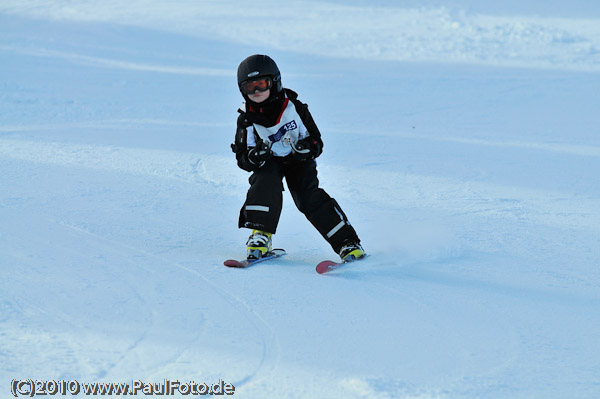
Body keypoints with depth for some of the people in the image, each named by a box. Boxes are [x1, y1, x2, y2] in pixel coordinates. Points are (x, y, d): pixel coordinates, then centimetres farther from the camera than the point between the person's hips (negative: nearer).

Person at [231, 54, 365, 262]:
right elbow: (241, 157, -10)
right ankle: (261, 235, -23)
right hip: (268, 164, 1)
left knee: (309, 197, -22)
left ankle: (347, 242, -18)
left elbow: (316, 141, -9)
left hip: (299, 161, -1)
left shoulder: (294, 108, -16)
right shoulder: (246, 119, -12)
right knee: (266, 182, -32)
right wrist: (253, 157, -34)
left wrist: (307, 148, -33)